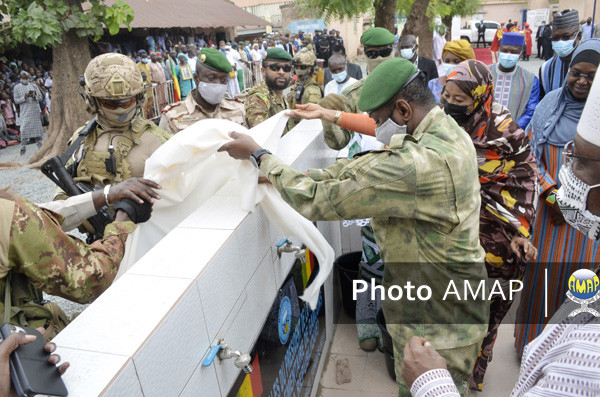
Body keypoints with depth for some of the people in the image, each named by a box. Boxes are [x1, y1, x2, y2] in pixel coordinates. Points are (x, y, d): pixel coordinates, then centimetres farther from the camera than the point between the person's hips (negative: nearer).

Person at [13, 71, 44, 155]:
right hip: (24, 112, -2)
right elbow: (16, 101, 1)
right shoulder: (17, 87, 6)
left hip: (35, 111, 2)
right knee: (24, 129, -9)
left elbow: (41, 97, 10)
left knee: (38, 128, 5)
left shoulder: (34, 86, 12)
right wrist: (24, 97, -15)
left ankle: (40, 146, 16)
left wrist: (34, 96, -11)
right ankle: (23, 148, 0)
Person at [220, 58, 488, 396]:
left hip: (438, 329, -9)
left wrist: (259, 154, -14)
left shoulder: (419, 165, -35)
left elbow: (317, 201, -28)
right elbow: (365, 167, 2)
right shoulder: (448, 130, 0)